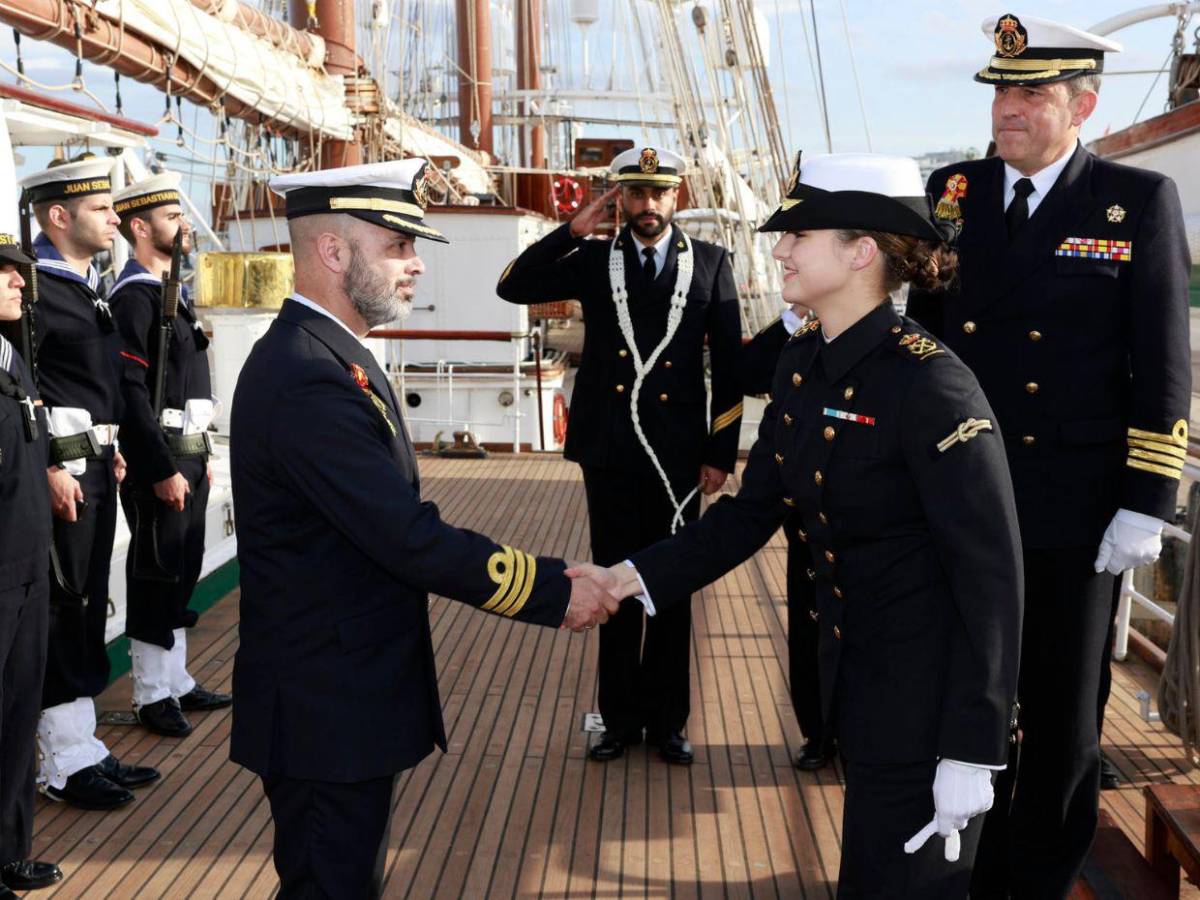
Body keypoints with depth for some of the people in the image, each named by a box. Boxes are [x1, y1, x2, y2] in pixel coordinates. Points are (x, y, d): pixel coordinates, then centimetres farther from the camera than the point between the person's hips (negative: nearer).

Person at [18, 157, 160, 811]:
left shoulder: (90, 285, 15)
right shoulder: (32, 285, -13)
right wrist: (50, 469, -22)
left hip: (96, 467, 9)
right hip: (60, 473, -9)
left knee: (88, 608, 14)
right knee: (60, 612, -2)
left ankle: (83, 749, 24)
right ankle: (63, 765, 9)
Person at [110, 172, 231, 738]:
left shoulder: (170, 291, 16)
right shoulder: (133, 298, -14)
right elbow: (131, 394, -21)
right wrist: (163, 470, -22)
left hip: (187, 453, 9)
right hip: (160, 458, -9)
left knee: (181, 571, 16)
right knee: (157, 575, 0)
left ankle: (176, 681, 27)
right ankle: (152, 695, 11)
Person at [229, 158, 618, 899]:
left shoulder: (325, 356, 9)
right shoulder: (308, 379, -24)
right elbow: (412, 539, -27)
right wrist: (554, 591, -19)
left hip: (342, 692, 10)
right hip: (328, 709, -10)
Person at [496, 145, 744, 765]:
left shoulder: (710, 264, 3)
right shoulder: (593, 261, 5)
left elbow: (729, 364, 2)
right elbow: (513, 288, -3)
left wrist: (721, 453, -2)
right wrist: (572, 231, -10)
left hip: (676, 454, -1)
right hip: (609, 450, 1)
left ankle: (666, 720, 23)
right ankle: (620, 719, 23)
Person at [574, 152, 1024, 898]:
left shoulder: (929, 381, -23)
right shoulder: (802, 364, 1)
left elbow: (991, 573, -21)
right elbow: (755, 509, 5)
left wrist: (971, 752, -21)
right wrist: (639, 575, -7)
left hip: (929, 688, -8)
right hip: (852, 671, 8)